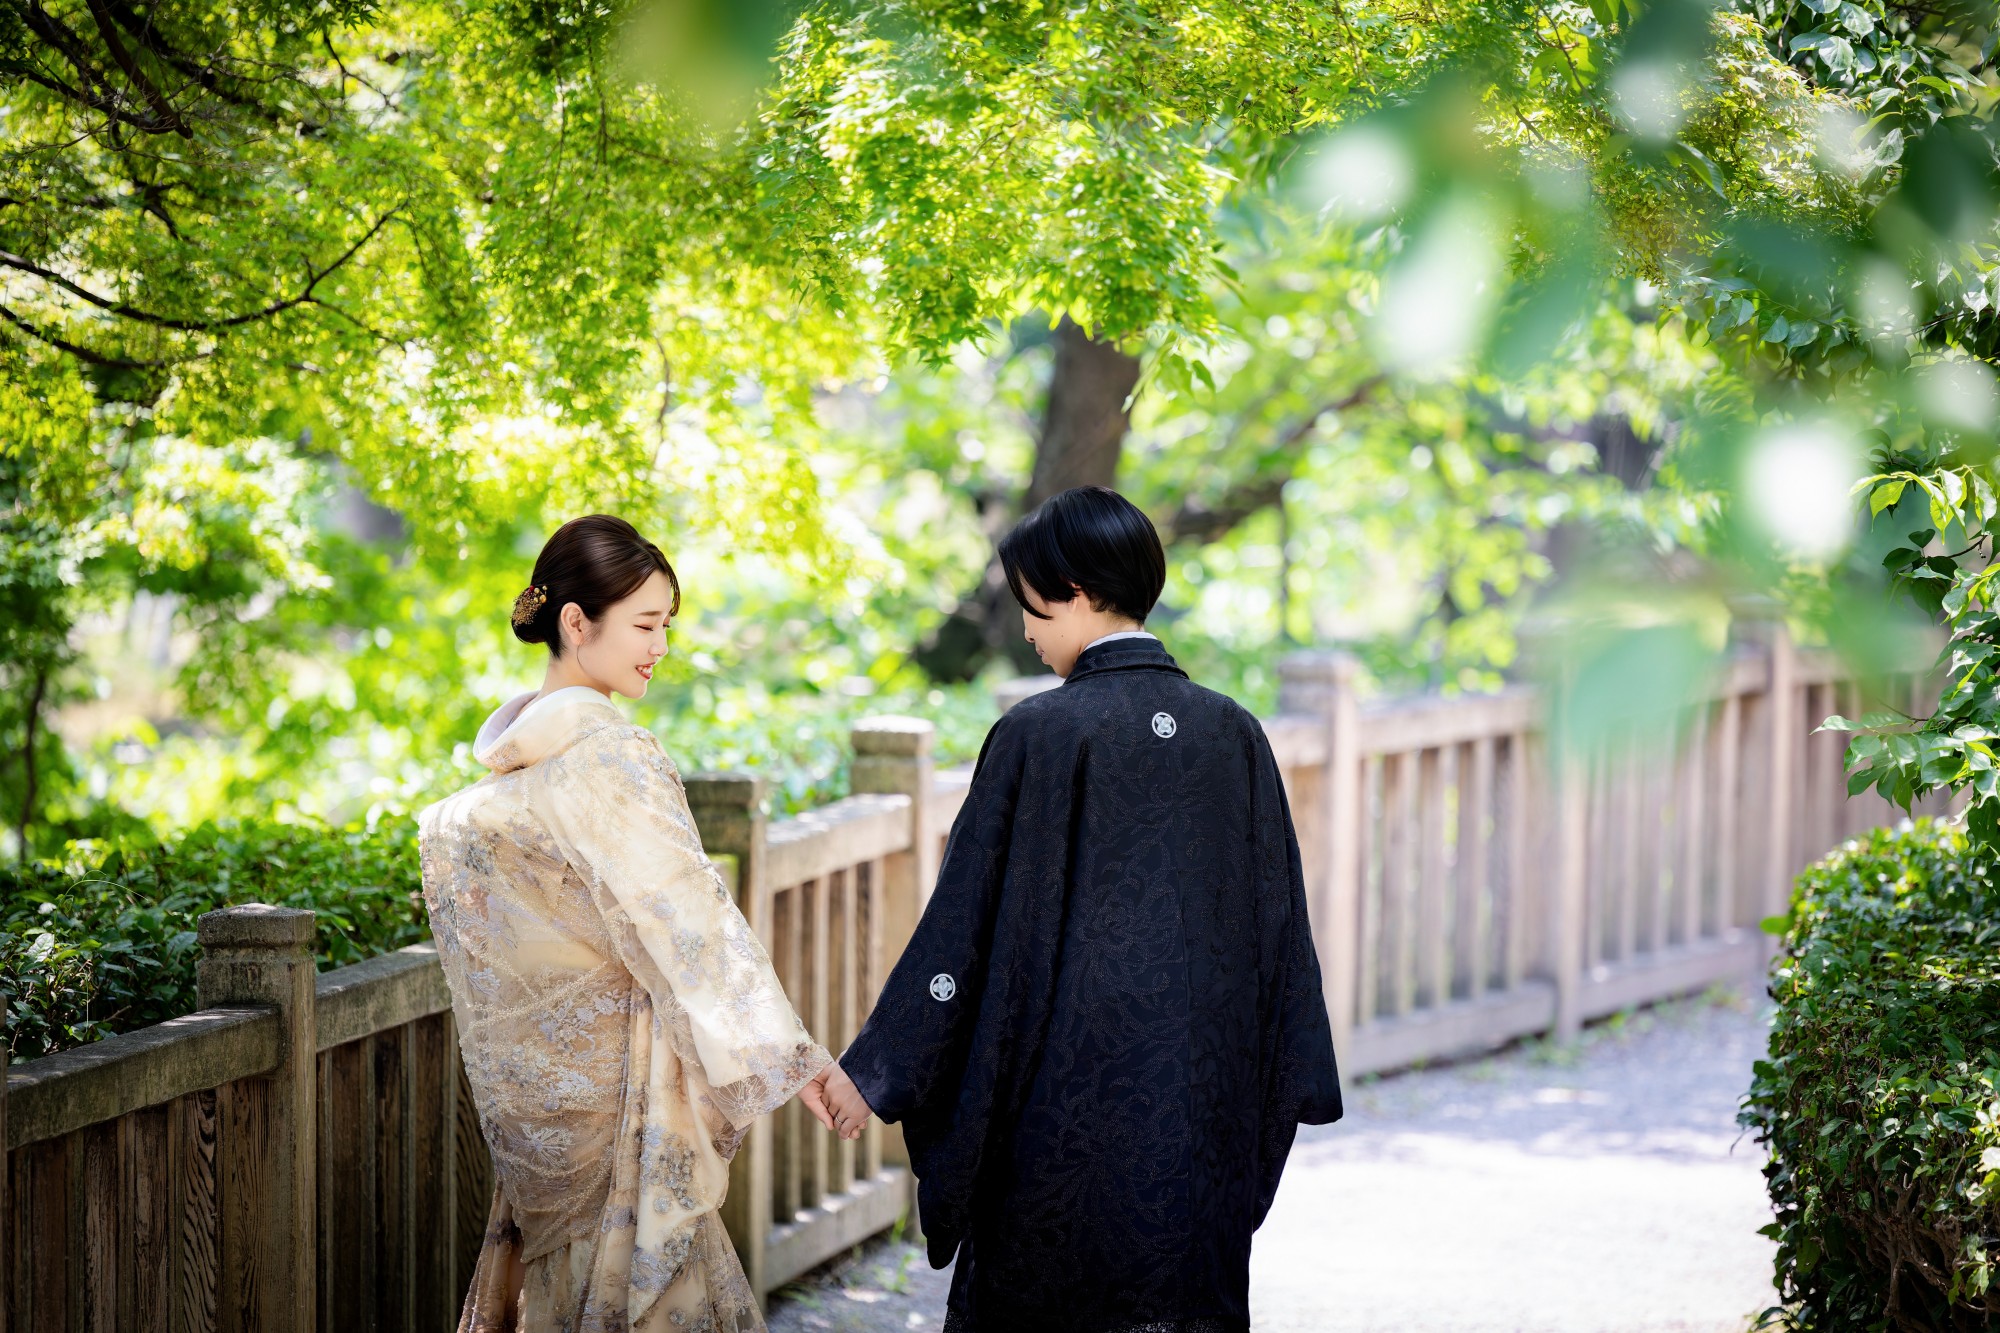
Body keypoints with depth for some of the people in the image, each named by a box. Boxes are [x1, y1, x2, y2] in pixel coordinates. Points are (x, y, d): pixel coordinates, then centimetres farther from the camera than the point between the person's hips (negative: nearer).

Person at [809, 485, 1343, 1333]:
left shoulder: (1039, 735, -12)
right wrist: (1283, 1092, 15)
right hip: (1203, 1100, 4)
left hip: (1069, 1096, -4)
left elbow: (964, 920, -11)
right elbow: (1278, 921, 7)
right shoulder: (1233, 736, 2)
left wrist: (874, 1069, -4)